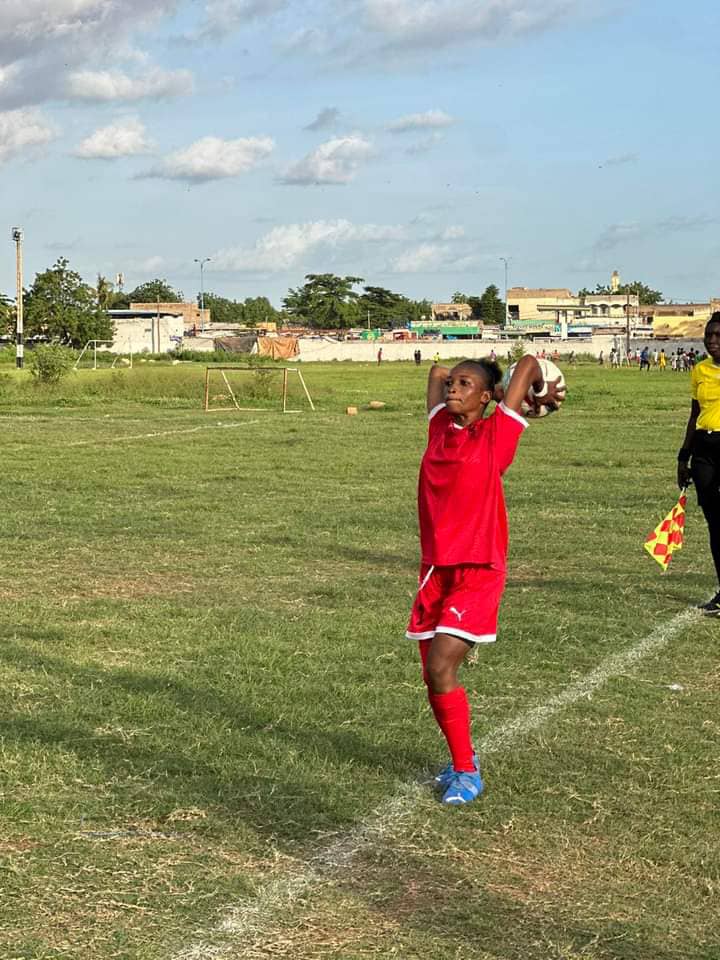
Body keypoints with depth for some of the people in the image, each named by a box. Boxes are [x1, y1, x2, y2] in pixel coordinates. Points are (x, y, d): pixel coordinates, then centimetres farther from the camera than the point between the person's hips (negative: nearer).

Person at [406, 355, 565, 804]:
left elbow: (530, 362, -6)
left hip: (477, 573, -6)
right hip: (435, 570, 6)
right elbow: (437, 371, 21)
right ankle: (462, 758, 30)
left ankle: (467, 772, -1)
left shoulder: (496, 435, -6)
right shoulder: (441, 428, 8)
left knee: (441, 669, -16)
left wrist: (541, 394, 11)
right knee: (434, 675, 8)